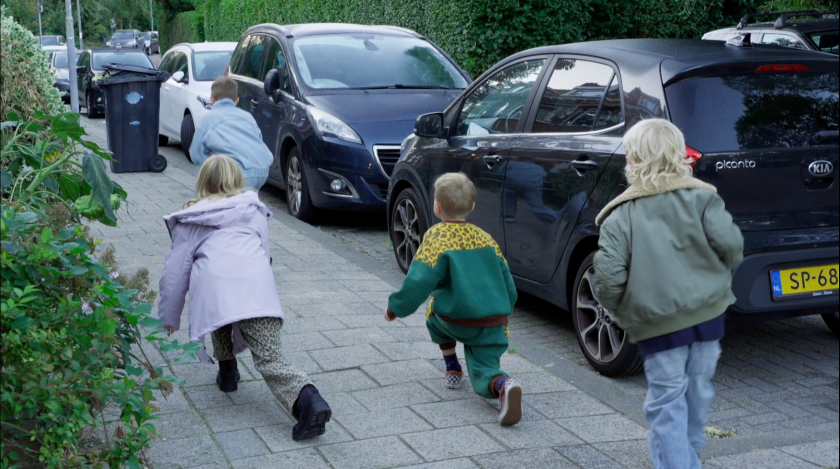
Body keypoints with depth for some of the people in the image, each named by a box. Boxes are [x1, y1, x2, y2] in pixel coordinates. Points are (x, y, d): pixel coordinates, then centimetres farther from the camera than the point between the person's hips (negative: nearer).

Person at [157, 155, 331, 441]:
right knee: (270, 359, -3)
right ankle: (308, 398, -29)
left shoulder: (191, 221, 24)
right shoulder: (255, 210, 31)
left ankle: (227, 370, 31)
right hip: (259, 286, 1)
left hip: (216, 286, -1)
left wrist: (168, 319, 31)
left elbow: (175, 272, 23)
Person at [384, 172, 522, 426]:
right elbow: (507, 282, 13)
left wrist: (395, 308, 1)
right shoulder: (485, 237, 11)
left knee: (434, 309, 29)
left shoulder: (436, 237, -6)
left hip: (459, 323, -4)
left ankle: (452, 368, 27)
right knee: (483, 376, 9)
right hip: (495, 325, 4)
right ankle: (502, 384, -26)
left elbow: (419, 283, -14)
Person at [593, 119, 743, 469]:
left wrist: (621, 310, 5)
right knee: (697, 394, 20)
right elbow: (730, 243, -10)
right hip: (708, 313, 3)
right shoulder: (702, 198, -1)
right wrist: (717, 279, 10)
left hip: (658, 324, -3)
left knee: (667, 405, 3)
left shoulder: (620, 216, -5)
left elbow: (608, 277, -13)